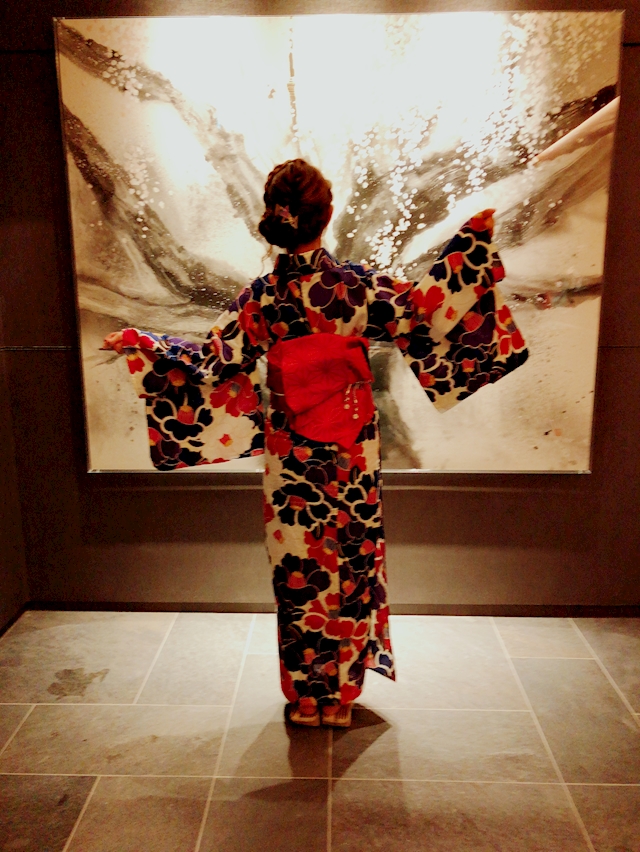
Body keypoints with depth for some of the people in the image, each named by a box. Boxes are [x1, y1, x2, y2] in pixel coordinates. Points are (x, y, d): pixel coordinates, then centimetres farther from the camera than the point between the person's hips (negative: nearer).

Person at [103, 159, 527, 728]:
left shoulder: (261, 298, -9)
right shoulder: (358, 286, -10)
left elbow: (215, 363, -8)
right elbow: (424, 308, -4)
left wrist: (141, 344, 3)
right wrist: (472, 243, 5)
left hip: (292, 459, 0)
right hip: (353, 456, 0)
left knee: (298, 569, 13)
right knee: (350, 564, 14)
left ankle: (306, 698, 30)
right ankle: (341, 695, 30)